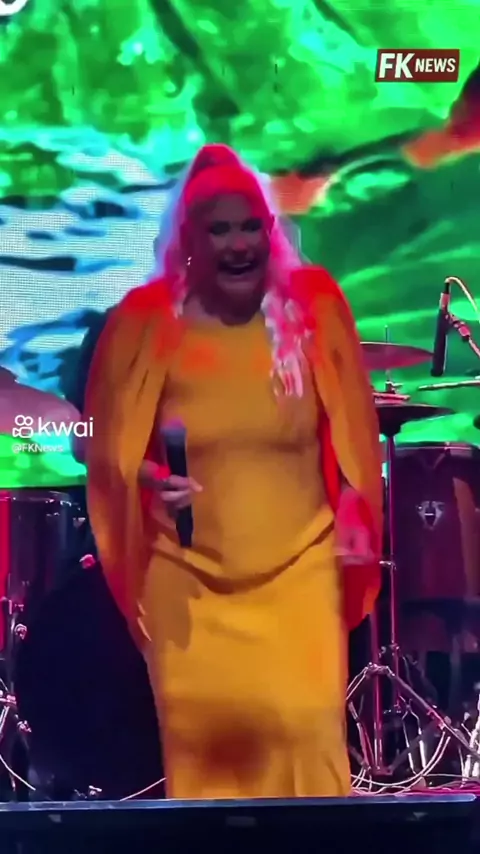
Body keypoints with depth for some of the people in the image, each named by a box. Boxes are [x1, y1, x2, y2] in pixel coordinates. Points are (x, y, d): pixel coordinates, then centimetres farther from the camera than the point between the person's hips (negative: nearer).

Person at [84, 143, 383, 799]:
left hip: (301, 565, 0)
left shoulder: (314, 308, -3)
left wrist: (356, 517, 0)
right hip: (189, 574, 0)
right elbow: (111, 443, 2)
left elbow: (351, 433, 6)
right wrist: (147, 477, -17)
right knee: (203, 731, 5)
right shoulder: (146, 323, -6)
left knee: (305, 725, -3)